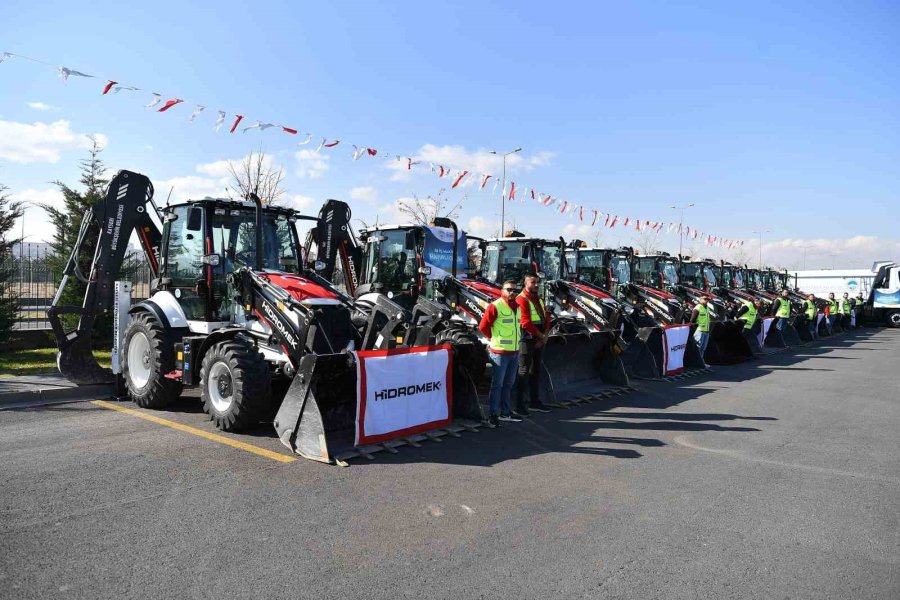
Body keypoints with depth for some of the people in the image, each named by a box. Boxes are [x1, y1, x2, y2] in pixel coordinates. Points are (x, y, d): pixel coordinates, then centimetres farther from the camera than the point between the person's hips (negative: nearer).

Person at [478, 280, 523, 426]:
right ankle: (494, 415, 6)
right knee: (497, 385, -2)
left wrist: (517, 337, 14)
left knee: (508, 384, 15)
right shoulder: (495, 306, -12)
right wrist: (495, 338, -3)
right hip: (500, 352, -8)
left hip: (515, 351, 8)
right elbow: (483, 326, -12)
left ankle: (505, 413, 26)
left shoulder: (517, 307, 12)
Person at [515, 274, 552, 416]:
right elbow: (526, 323, -19)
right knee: (524, 372, -5)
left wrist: (545, 335, -2)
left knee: (536, 370, 15)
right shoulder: (522, 299, -12)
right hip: (527, 339, -8)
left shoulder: (538, 298, 15)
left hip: (540, 340, 8)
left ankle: (535, 401, 26)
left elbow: (546, 317, 12)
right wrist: (541, 335, -12)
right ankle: (519, 404, -1)